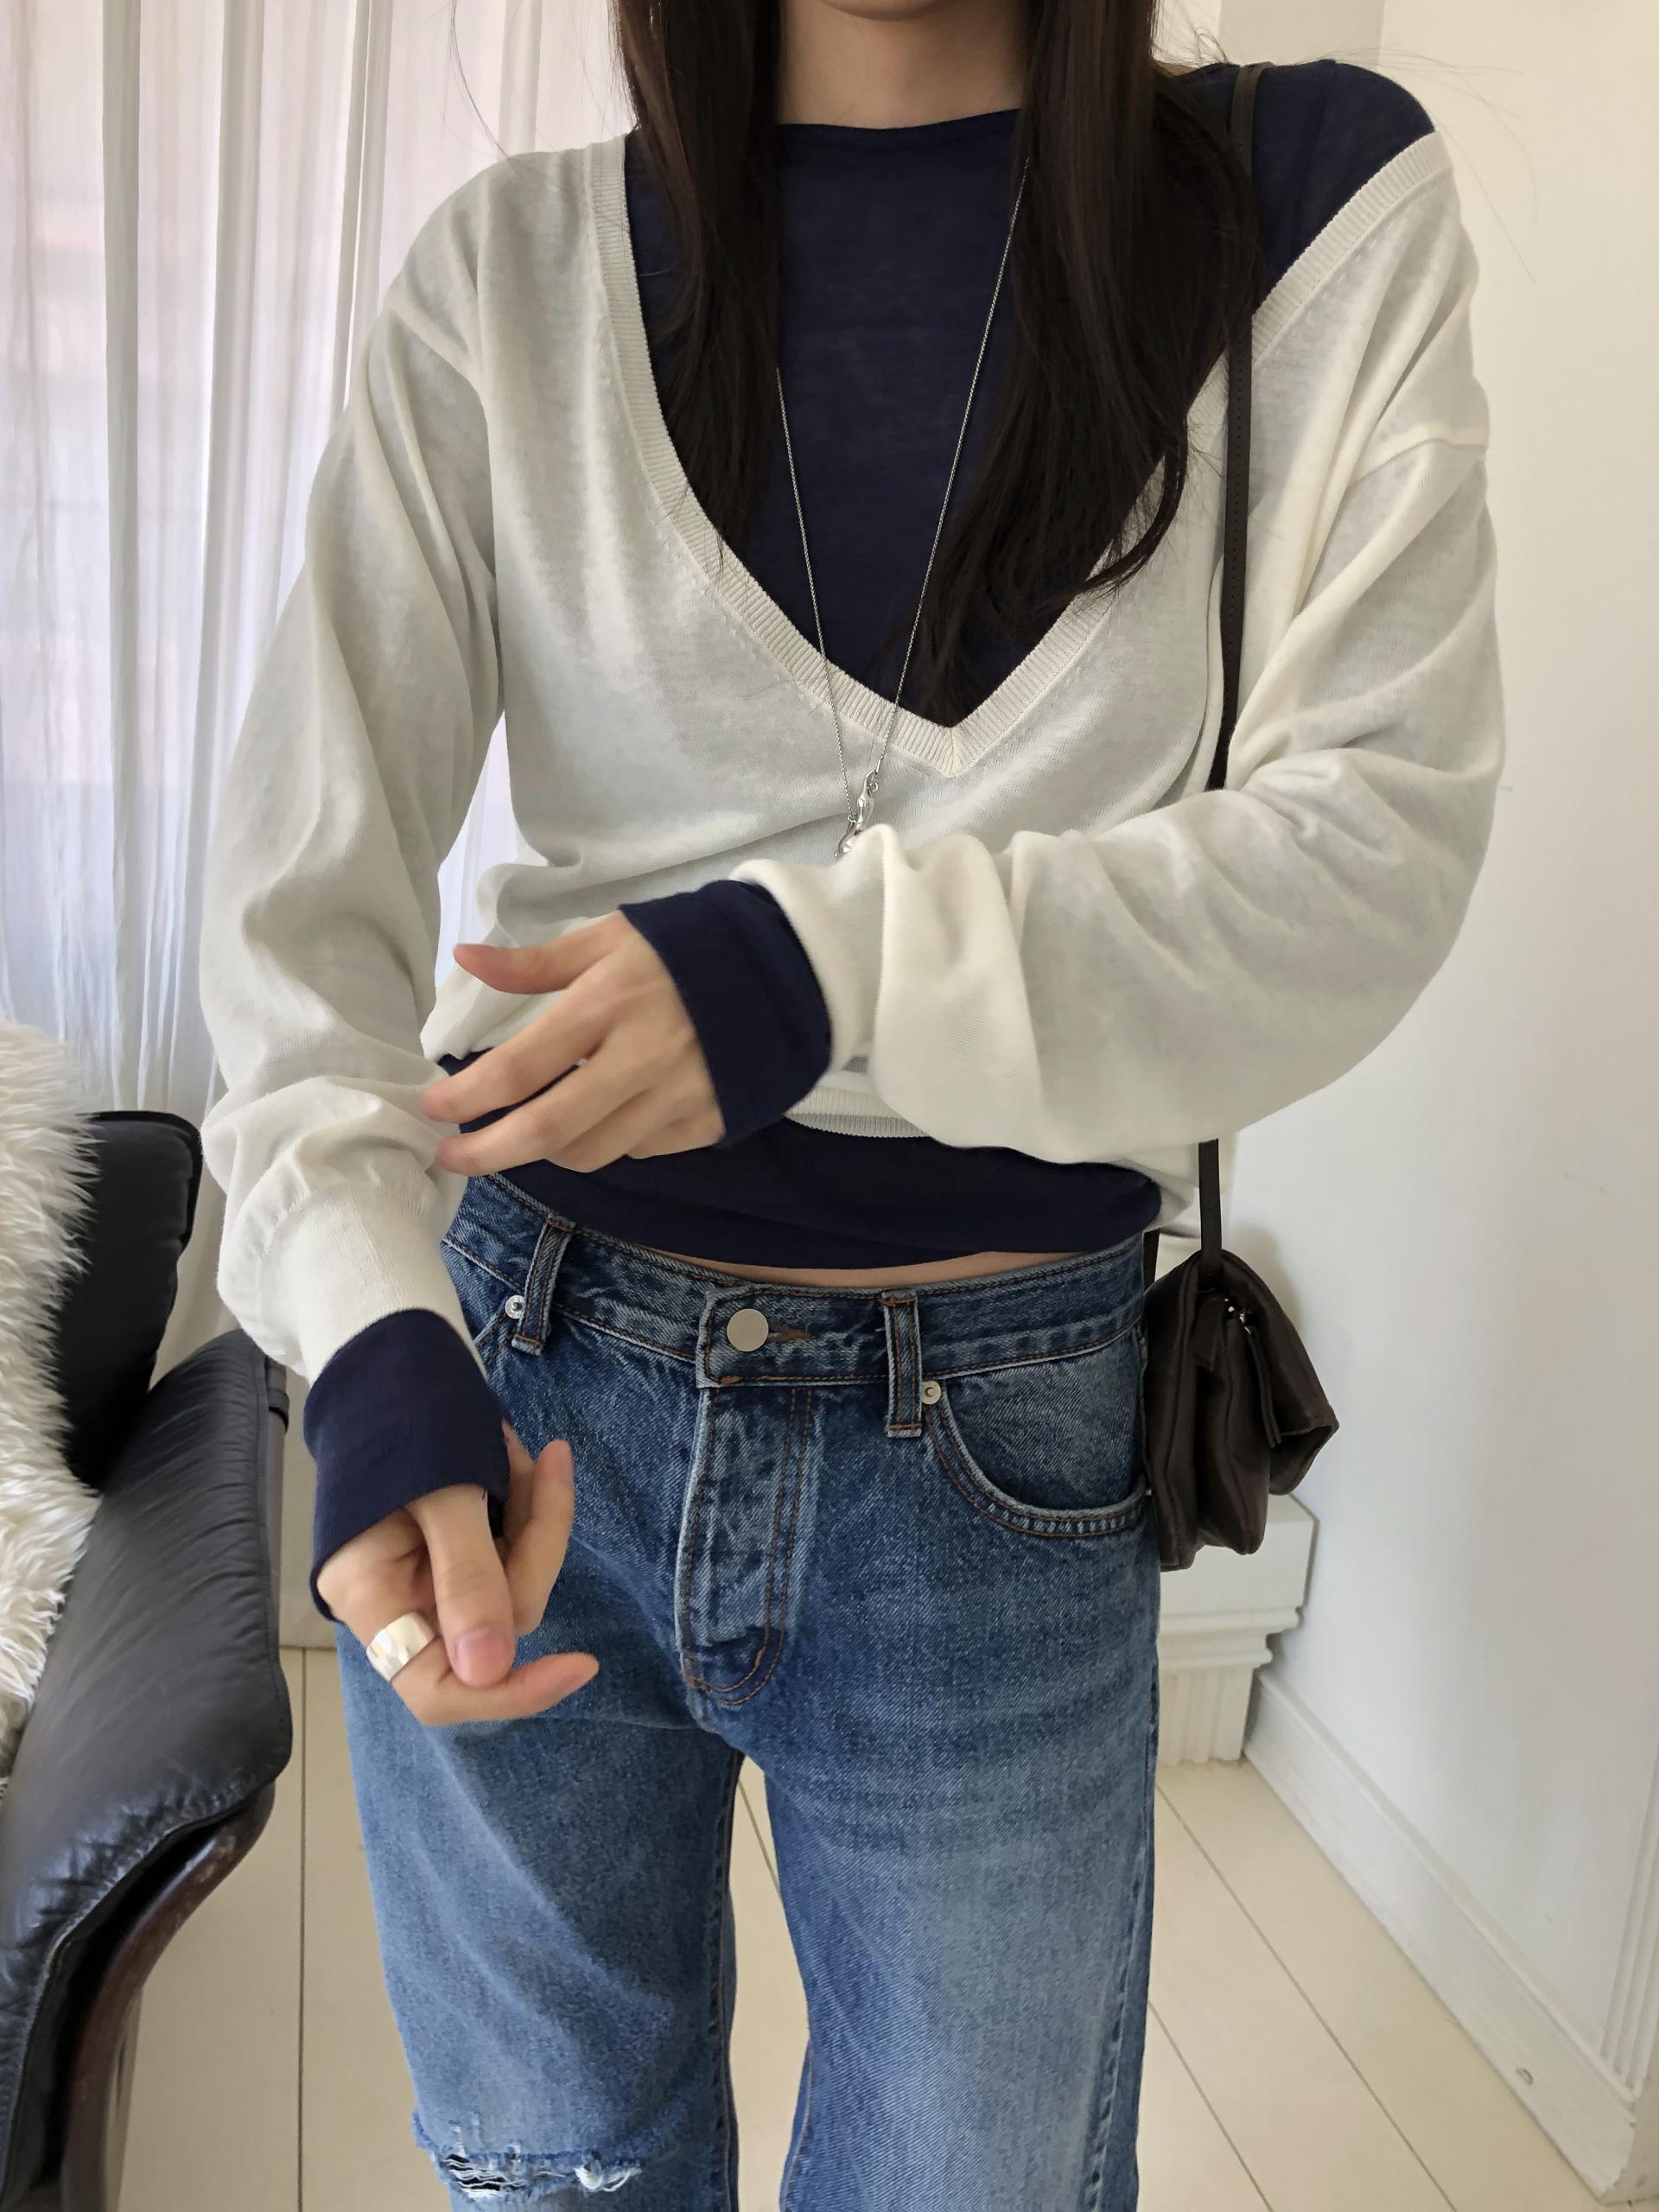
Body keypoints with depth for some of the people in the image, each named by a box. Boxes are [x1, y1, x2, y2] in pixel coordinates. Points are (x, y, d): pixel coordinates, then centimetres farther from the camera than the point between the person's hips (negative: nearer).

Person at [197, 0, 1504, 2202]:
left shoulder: (1322, 204, -2)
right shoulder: (514, 267, -2)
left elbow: (1380, 843, -11)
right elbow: (308, 873, -8)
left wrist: (834, 963, -25)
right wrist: (368, 1333, -25)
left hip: (1007, 1449, 0)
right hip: (523, 1390, 1)